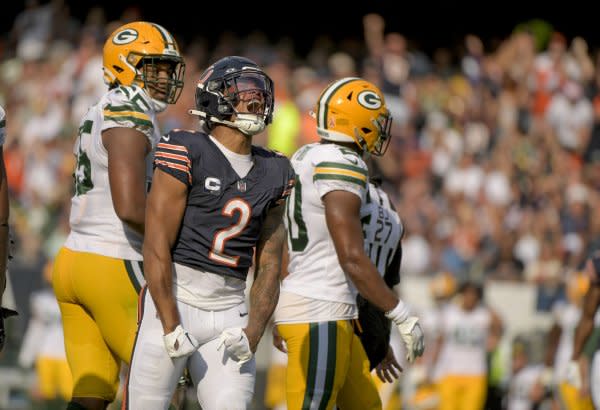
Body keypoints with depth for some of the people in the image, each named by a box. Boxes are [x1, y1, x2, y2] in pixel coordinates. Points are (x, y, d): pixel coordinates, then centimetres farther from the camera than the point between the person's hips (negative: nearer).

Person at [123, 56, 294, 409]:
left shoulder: (273, 173, 12)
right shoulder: (186, 154, -6)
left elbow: (269, 267, 13)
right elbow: (157, 247, -10)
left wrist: (252, 334, 0)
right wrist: (171, 327, -14)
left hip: (229, 312, 5)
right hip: (172, 301, -5)